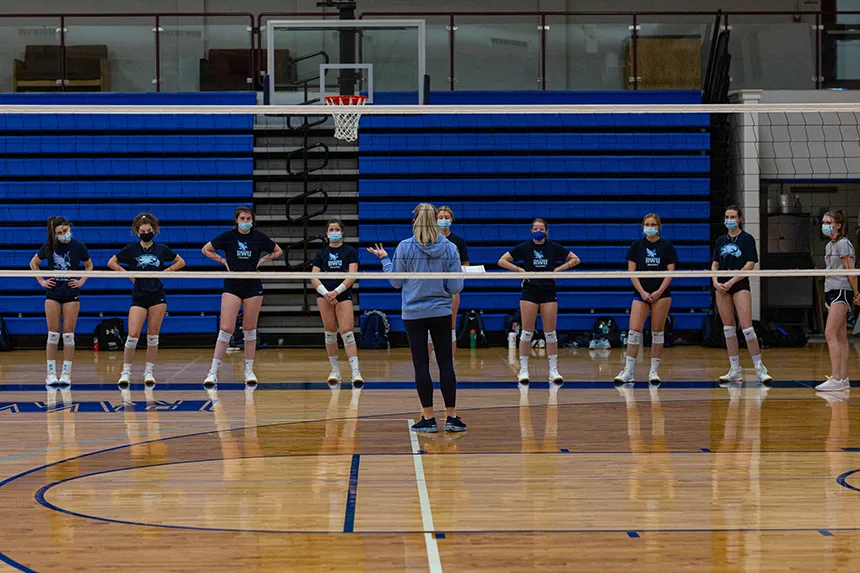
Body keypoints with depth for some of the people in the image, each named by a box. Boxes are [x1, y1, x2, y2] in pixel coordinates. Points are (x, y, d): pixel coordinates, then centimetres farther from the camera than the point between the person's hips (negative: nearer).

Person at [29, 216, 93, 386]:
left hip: (72, 295, 0)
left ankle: (66, 373, 4)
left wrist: (81, 281, 1)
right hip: (53, 294, 0)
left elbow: (89, 266, 13)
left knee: (68, 335, -1)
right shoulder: (49, 246, -3)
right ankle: (51, 373, 3)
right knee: (53, 334, -1)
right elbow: (33, 263, 11)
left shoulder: (79, 246, -3)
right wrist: (41, 281, 3)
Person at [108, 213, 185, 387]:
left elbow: (180, 262, 14)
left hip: (157, 297, 1)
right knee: (133, 335, -10)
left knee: (153, 335, 3)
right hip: (139, 297, -1)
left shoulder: (161, 249, 3)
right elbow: (111, 263, 7)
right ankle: (126, 372, -1)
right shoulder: (131, 249, 0)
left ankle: (149, 372, 12)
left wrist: (165, 271, 1)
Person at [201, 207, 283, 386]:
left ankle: (249, 371, 15)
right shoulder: (228, 236, -2)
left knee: (250, 329, 5)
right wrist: (223, 260, 0)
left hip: (253, 287, 1)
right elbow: (206, 249, 9)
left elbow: (278, 251, 15)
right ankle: (213, 371, -8)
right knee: (226, 329, -10)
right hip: (232, 286, -1)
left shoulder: (259, 237, 1)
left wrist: (261, 261, 4)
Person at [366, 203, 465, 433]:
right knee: (446, 363, 6)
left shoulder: (405, 248, -9)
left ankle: (428, 418, 5)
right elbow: (455, 288, -5)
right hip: (441, 312, 1)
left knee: (421, 364, 3)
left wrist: (384, 259, 14)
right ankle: (452, 417, 6)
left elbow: (396, 282, 0)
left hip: (414, 313, -1)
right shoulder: (449, 248, -5)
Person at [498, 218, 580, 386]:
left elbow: (575, 259, 9)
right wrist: (520, 270, -7)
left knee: (550, 333, 0)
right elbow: (502, 261, 3)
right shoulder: (524, 247, 1)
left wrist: (557, 269, -2)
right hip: (529, 292, -1)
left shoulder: (554, 247, 3)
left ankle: (553, 371, 6)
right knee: (527, 332, -3)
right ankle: (523, 370, 3)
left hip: (549, 292, 1)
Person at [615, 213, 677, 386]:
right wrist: (642, 292, -8)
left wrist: (659, 292, -10)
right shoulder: (637, 246, 6)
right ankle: (628, 371, -7)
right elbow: (631, 271, 2)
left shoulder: (667, 246, 4)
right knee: (634, 330, -9)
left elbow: (670, 272, 1)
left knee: (657, 332, 1)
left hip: (661, 294, 0)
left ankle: (654, 371, 6)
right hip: (641, 294, 0)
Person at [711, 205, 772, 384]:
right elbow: (715, 264, 14)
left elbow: (750, 265, -8)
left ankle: (759, 369, -9)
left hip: (740, 285, -5)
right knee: (728, 328, 5)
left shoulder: (747, 239, -2)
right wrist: (715, 282, -4)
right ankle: (735, 370, 10)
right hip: (722, 287, 5)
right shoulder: (720, 241, 13)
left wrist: (732, 281, -13)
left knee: (747, 327, -13)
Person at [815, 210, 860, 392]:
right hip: (831, 292, 9)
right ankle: (843, 379, 8)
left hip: (842, 291, -9)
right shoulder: (829, 246, 17)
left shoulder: (843, 244, -10)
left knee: (830, 334, -16)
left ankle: (835, 378, -20)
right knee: (841, 337, 8)